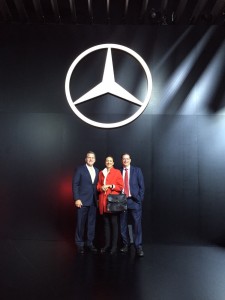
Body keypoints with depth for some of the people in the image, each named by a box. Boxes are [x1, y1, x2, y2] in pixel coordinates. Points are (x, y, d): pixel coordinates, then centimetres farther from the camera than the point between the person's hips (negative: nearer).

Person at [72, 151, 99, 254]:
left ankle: (90, 243, 21)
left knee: (91, 223, 9)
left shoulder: (97, 171, 12)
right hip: (82, 201, -4)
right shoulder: (80, 169, -2)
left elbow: (97, 186, 12)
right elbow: (75, 185, -6)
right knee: (80, 223, 3)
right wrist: (76, 199, -13)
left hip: (93, 202, 4)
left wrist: (98, 199, 4)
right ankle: (79, 244, 15)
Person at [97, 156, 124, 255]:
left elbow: (121, 187, 0)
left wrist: (110, 186, -12)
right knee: (106, 223, 6)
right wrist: (101, 187, -5)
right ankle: (107, 244, 14)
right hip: (103, 201, 4)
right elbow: (98, 186, 17)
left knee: (114, 223, -3)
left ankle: (114, 245, 5)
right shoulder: (101, 173, 15)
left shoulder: (117, 172, 3)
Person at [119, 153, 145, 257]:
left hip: (134, 201, -2)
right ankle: (126, 244, 25)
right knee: (123, 224, 9)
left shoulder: (137, 170, 5)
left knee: (137, 224, -3)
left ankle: (138, 247, 7)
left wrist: (139, 199, -5)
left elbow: (141, 185, 2)